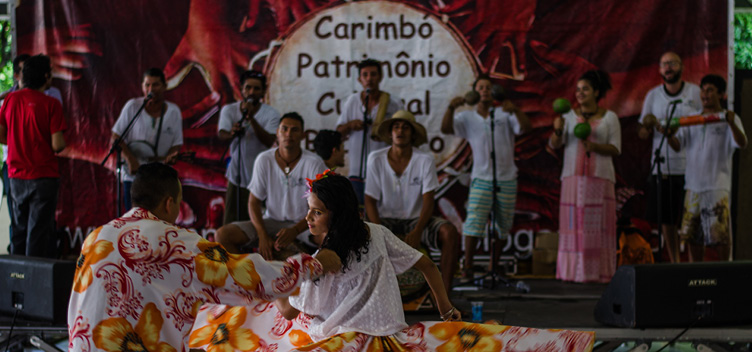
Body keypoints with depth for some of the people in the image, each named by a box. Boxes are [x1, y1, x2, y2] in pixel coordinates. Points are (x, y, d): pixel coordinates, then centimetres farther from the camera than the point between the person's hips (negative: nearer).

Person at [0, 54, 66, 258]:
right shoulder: (51, 104, -12)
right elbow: (58, 145, -16)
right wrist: (59, 146, 6)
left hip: (17, 175, 5)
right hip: (44, 176, -5)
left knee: (18, 229, 14)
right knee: (39, 231, 0)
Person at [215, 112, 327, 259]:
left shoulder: (314, 163, -9)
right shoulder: (264, 160, -1)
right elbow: (253, 202, 2)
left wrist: (294, 231, -27)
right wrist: (263, 235, -15)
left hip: (303, 225, -3)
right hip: (272, 221, 3)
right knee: (223, 235, -19)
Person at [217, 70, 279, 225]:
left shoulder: (271, 114, -4)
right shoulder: (229, 110, 2)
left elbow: (269, 142, -18)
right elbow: (221, 134, -13)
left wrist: (251, 118, -30)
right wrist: (232, 134, -37)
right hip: (236, 177, 2)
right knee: (230, 225, 1)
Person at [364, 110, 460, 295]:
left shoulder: (425, 160, -5)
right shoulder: (376, 159, -3)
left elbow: (428, 200, -9)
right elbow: (370, 200, -4)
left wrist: (417, 232, -26)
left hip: (416, 219, 0)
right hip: (386, 219, 0)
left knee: (450, 233, -29)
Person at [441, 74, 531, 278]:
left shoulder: (504, 114, 5)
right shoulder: (467, 118, 6)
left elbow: (526, 128, -9)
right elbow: (446, 129, -9)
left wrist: (515, 110, -29)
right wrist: (451, 108, -27)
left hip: (507, 180, 2)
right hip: (481, 179, -2)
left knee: (503, 226, 8)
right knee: (474, 223, -16)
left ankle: (493, 266, 21)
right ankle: (467, 267, -14)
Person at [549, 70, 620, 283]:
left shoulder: (609, 117, 6)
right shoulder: (569, 115, 8)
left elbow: (616, 149, 1)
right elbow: (554, 144, 1)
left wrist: (595, 147, -16)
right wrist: (557, 130, -19)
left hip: (600, 177, -1)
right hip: (573, 177, 1)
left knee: (599, 224, -4)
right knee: (574, 224, -4)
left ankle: (600, 273, -2)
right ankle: (574, 272, -3)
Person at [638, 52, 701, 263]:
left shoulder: (695, 92, 3)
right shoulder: (653, 95, 11)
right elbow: (642, 134, 12)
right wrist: (648, 128, -12)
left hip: (688, 166, -3)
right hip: (661, 165, 3)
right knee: (666, 219, 6)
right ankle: (674, 263, 18)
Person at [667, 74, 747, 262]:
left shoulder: (729, 119, 1)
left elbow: (742, 143, -14)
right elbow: (678, 145, 10)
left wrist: (732, 124, -32)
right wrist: (669, 135, -11)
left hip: (718, 186, -5)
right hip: (694, 185, 5)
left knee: (721, 235, -8)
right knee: (692, 235, 8)